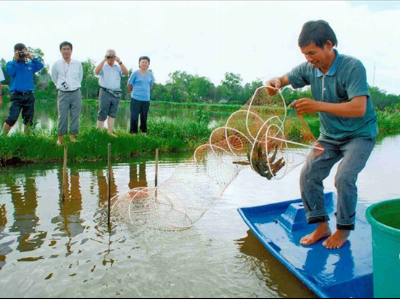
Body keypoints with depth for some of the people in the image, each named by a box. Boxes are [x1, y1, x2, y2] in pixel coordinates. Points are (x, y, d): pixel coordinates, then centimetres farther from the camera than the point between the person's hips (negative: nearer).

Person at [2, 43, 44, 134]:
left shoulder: (30, 65, 12)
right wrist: (15, 60, -10)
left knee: (28, 119, 9)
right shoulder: (11, 64, 5)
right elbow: (10, 72, -14)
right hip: (17, 95, -3)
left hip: (29, 95, 3)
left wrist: (32, 58, -7)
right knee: (12, 118, -13)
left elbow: (41, 66, -2)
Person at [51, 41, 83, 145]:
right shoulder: (56, 64, 1)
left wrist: (75, 86, 13)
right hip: (63, 94, -1)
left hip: (76, 93, 2)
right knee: (62, 116, -3)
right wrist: (61, 86, 10)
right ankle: (60, 138, 6)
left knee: (75, 115, 3)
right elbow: (54, 79, 13)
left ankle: (73, 136, 14)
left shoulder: (77, 64, 5)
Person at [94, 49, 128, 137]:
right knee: (102, 114, -1)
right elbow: (96, 71, -16)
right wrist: (104, 60, -16)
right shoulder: (103, 66, 4)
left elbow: (126, 73, -5)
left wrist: (119, 62, -12)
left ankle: (110, 131, 16)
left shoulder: (118, 67, 12)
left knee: (112, 114, 9)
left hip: (116, 94, 4)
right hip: (105, 93, -3)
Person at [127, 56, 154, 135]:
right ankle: (133, 131, 11)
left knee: (144, 116, 10)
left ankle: (144, 131, 23)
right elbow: (129, 85, 3)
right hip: (136, 98, -3)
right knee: (134, 115, 1)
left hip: (146, 99, 3)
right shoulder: (135, 73, -5)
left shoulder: (150, 75, 6)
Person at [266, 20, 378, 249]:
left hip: (360, 134, -6)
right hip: (329, 136, 6)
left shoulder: (352, 67, -25)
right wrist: (275, 83, -23)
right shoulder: (309, 69, -8)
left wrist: (318, 106, -44)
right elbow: (286, 79, 3)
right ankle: (321, 226, 10)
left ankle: (344, 229, 3)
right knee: (309, 174, -6)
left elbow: (359, 108, -34)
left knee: (344, 177, -22)